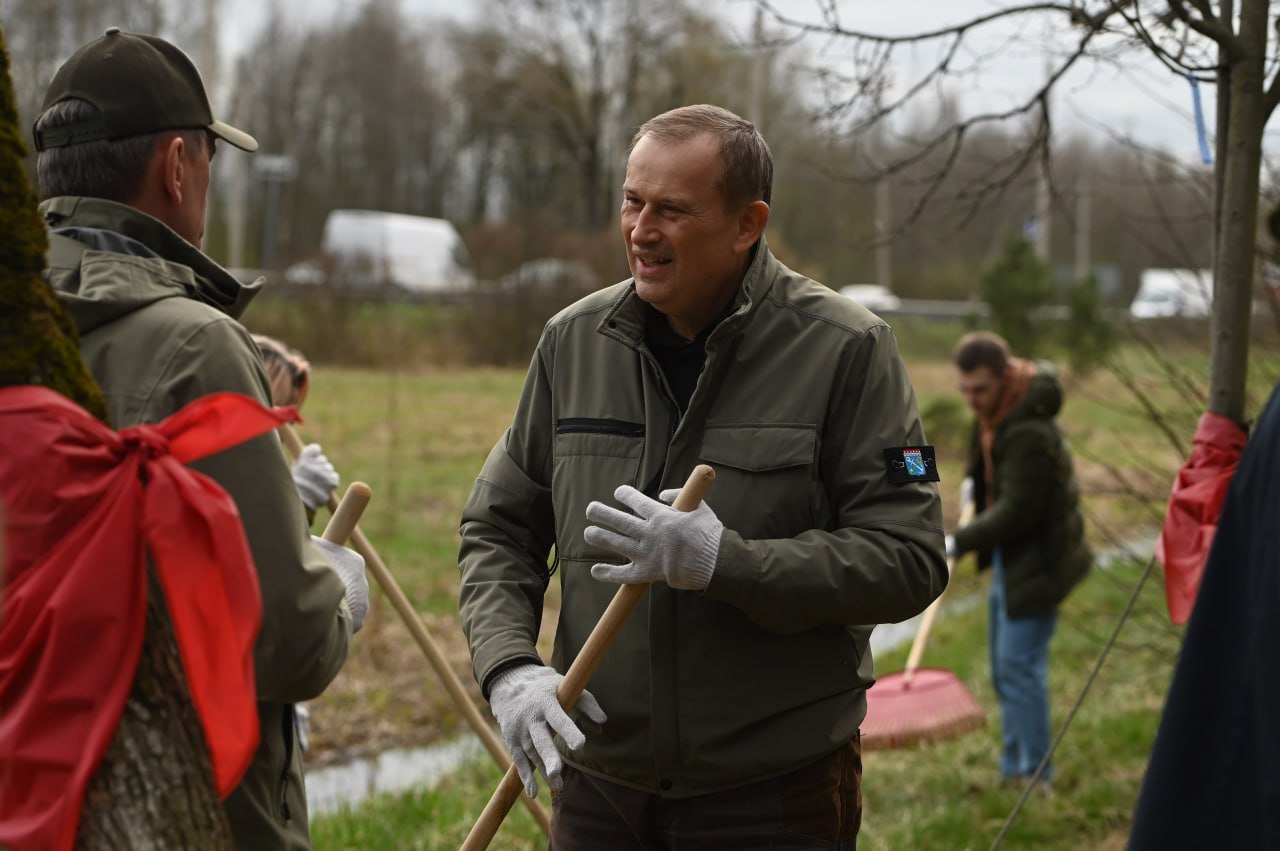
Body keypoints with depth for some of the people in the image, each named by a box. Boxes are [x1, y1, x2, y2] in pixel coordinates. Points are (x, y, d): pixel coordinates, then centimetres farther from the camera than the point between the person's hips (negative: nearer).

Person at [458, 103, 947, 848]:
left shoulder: (845, 351, -8)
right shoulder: (573, 341, 4)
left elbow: (908, 561, -13)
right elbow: (498, 530, 9)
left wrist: (724, 563, -24)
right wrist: (510, 666, -9)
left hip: (775, 790, -3)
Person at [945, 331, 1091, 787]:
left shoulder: (1029, 432, -29)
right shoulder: (995, 409, 3)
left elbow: (1018, 510, -27)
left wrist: (961, 541, -21)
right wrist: (975, 480, 13)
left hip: (1036, 560, -10)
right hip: (1009, 558, 10)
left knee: (1019, 665, -9)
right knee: (1005, 666, 17)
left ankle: (1034, 777, -1)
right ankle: (1014, 766, 28)